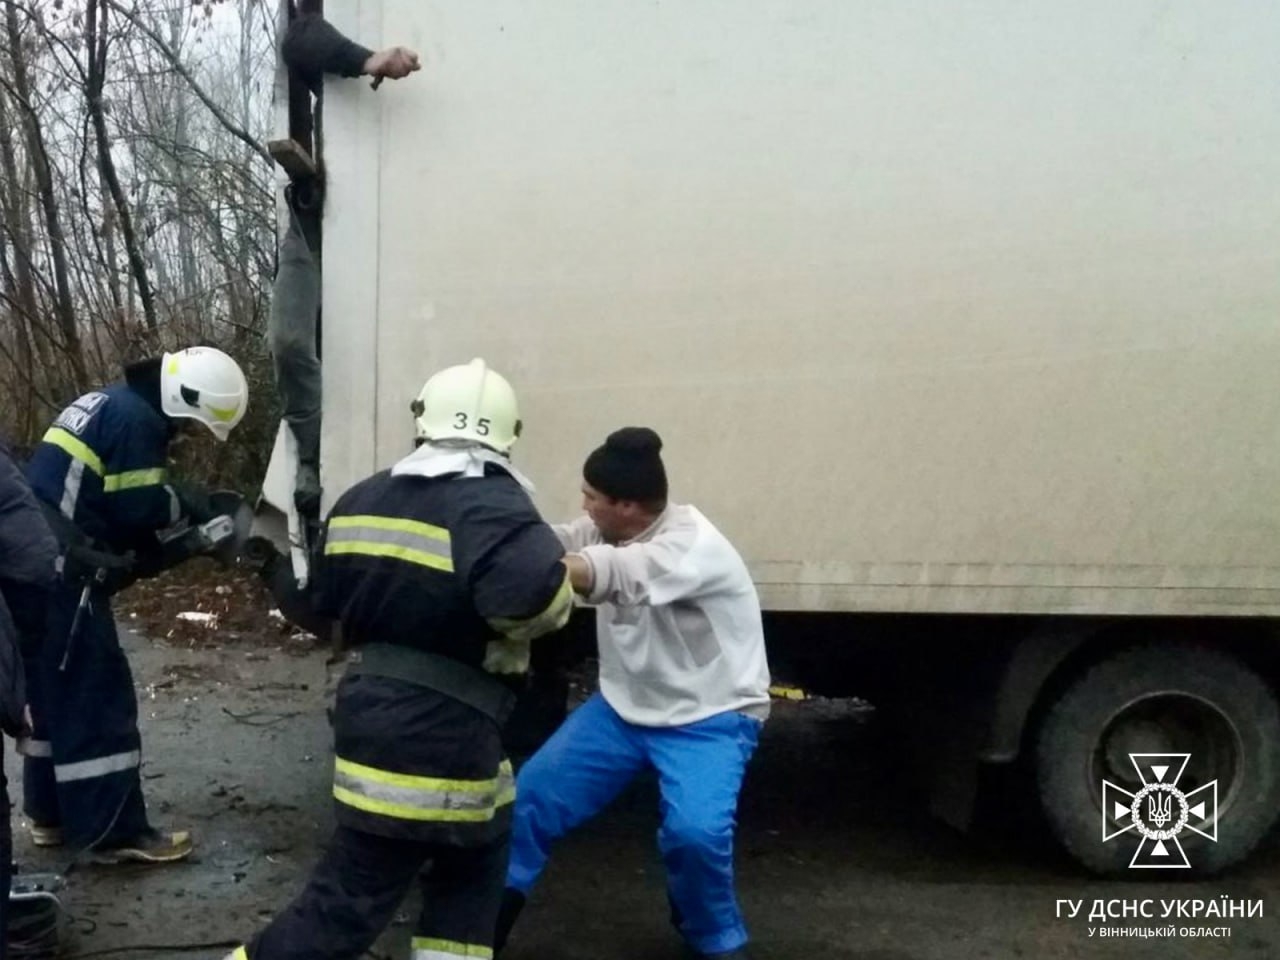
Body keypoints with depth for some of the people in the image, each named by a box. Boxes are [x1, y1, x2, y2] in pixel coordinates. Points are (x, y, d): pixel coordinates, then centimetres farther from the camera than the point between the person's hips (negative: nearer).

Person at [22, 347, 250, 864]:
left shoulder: (112, 406, 17)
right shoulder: (136, 419, -15)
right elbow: (135, 509, -16)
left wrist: (171, 548, 10)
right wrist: (189, 505, 2)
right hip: (61, 576, -10)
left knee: (59, 695, 18)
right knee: (98, 700, -4)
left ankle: (51, 813, 28)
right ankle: (115, 832, 1)